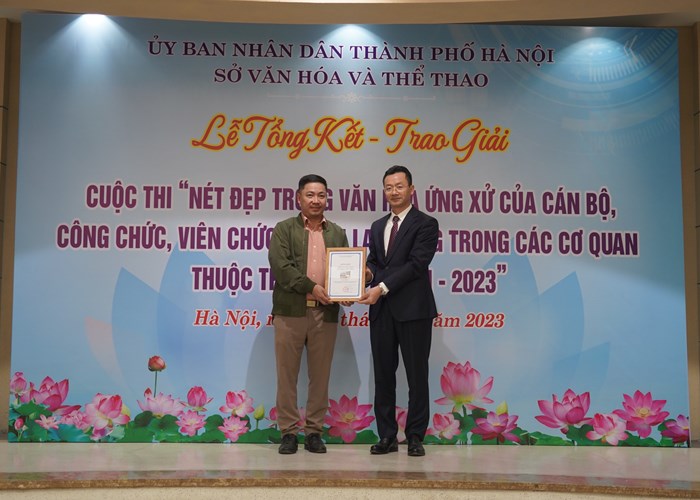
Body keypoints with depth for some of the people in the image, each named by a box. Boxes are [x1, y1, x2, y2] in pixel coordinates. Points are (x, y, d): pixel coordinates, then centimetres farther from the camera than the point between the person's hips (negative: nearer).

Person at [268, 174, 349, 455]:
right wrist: (311, 287, -17)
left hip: (326, 313, 3)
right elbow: (280, 266, -8)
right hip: (290, 312, -2)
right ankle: (288, 432, 13)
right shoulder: (284, 229, 5)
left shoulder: (338, 233, 16)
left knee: (320, 376, 6)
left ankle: (314, 432, 17)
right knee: (287, 375, 2)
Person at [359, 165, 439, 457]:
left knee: (417, 375, 2)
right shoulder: (377, 227, 18)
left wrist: (382, 287, -19)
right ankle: (387, 436, 16)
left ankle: (415, 437, 12)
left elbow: (417, 263, -13)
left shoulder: (426, 224, -2)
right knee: (383, 374, 8)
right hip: (381, 310, 6)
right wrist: (368, 272, -5)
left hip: (413, 309, -6)